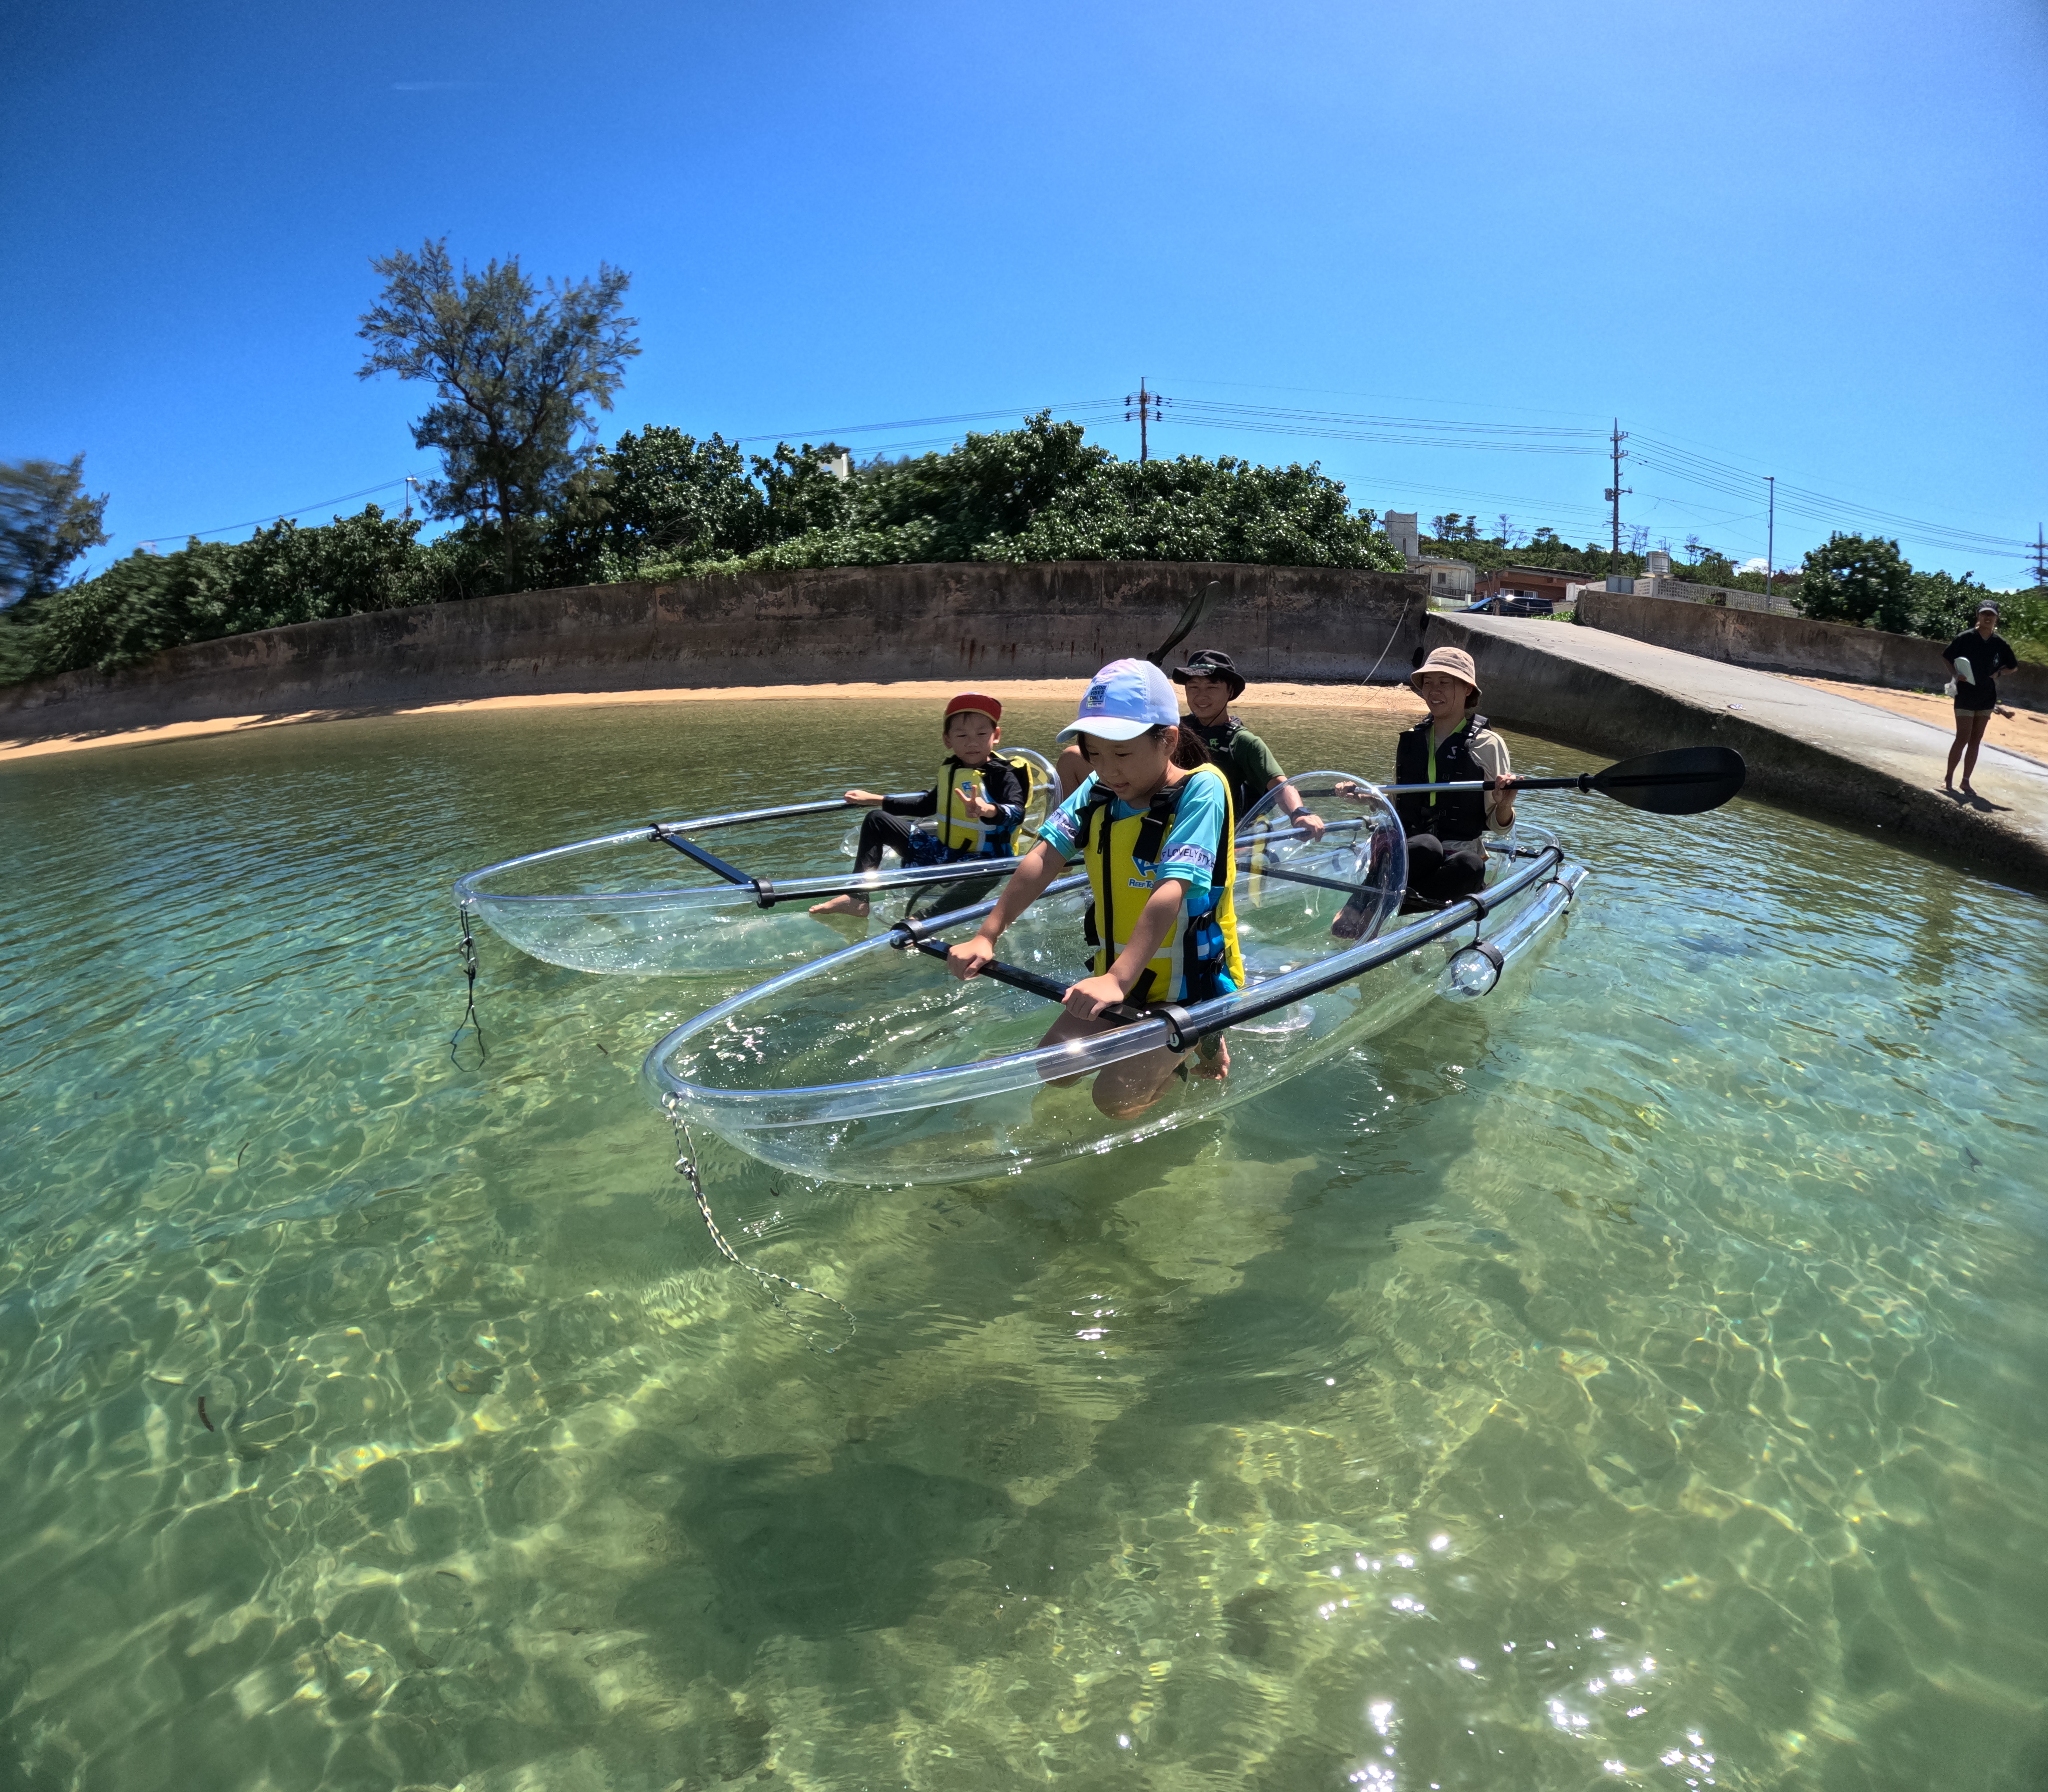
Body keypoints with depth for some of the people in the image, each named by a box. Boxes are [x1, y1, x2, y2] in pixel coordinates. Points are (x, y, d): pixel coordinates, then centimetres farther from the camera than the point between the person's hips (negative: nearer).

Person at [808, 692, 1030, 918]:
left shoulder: (1003, 774, -12)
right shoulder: (950, 769, 9)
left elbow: (1017, 812, -31)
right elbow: (927, 805, 25)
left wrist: (989, 810, -54)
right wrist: (876, 800, 27)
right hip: (944, 853, 8)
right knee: (876, 820, 7)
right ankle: (856, 898, -6)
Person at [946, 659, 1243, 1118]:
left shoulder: (1201, 788, -21)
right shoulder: (1099, 789, -2)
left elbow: (1170, 893, -33)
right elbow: (1045, 858, -12)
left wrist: (1119, 979, -44)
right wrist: (986, 936, -23)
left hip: (1190, 983, -6)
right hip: (1116, 975, 6)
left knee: (1117, 1098, -14)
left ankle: (1204, 1038, 12)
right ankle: (1155, 1045, 22)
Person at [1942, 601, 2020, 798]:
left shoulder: (2001, 644, 1)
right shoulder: (1965, 638, -9)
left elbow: (2014, 667, 14)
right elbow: (1945, 658, 1)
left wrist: (1997, 673, -6)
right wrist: (1956, 674, -15)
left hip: (1987, 698, 4)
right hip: (1966, 695, -4)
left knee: (1976, 741, 7)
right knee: (1963, 739, -8)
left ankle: (1966, 781, 14)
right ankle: (1949, 778, 5)